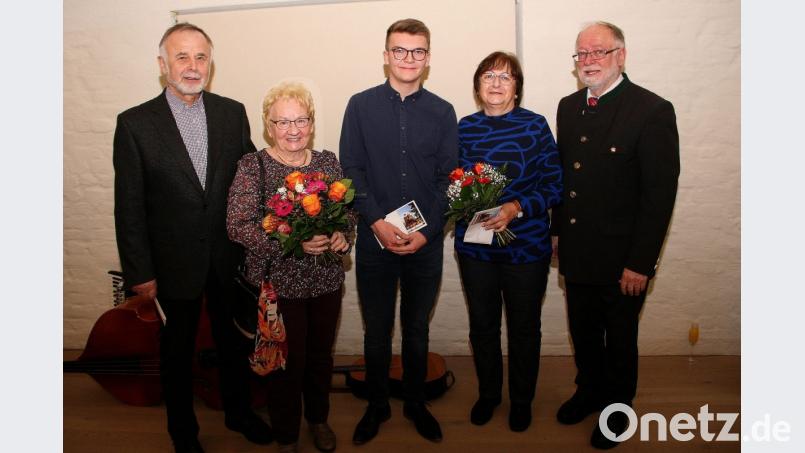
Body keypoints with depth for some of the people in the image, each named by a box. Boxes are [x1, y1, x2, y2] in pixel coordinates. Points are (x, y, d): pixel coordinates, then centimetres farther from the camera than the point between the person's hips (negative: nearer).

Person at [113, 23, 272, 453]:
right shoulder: (135, 123, -9)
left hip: (229, 258, 2)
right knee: (178, 349, 18)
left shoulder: (232, 112, -2)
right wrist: (139, 271, -8)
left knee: (234, 340, 20)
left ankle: (238, 411, 45)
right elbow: (129, 206, -8)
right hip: (175, 263, -2)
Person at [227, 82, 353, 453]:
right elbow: (238, 226, -15)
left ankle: (318, 418, 45)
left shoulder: (328, 162, 4)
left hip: (327, 280, 4)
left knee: (321, 355, 19)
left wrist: (342, 234, -10)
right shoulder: (252, 166, -9)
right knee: (287, 360, 8)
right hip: (278, 283, -4)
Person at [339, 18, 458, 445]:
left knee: (416, 330, 15)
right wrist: (378, 223, -14)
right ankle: (376, 405, 32)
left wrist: (426, 232, -11)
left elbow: (447, 178, 0)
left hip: (425, 243, 1)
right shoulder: (361, 106, 1)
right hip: (374, 240, -1)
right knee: (376, 330, 11)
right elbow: (351, 171, -3)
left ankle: (415, 403, 34)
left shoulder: (442, 112, 3)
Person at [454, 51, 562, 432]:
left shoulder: (535, 125, -8)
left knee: (523, 328, 14)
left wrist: (516, 208, -23)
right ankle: (488, 393, 40)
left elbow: (554, 186, -9)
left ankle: (521, 399, 37)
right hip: (474, 246, 3)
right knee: (482, 325, 16)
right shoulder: (465, 127, 2)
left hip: (527, 247, -2)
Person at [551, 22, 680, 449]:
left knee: (619, 341, 15)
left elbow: (660, 194, -16)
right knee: (583, 334, 21)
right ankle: (589, 390, 46)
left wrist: (640, 263, -17)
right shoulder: (568, 107, 5)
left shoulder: (652, 110, -14)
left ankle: (616, 407, 39)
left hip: (621, 260, -5)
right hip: (576, 254, 5)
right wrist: (560, 235, 8)